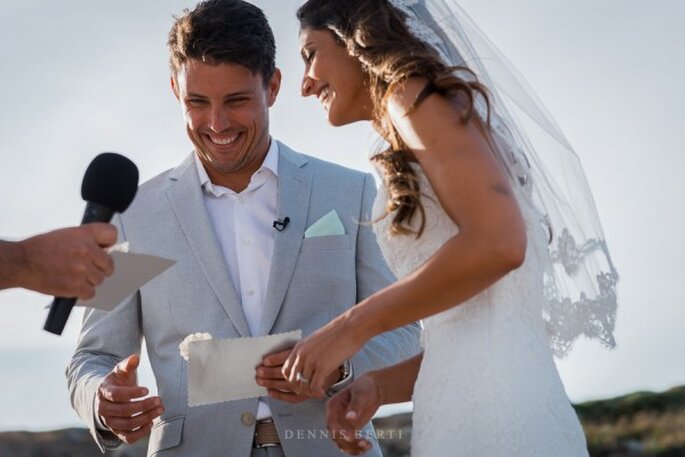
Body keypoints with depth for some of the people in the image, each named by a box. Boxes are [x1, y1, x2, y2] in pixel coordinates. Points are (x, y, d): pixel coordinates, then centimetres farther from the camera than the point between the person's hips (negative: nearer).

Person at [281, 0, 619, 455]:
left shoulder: (415, 90, -2)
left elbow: (498, 243, -18)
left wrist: (350, 328, -11)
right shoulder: (413, 170, 23)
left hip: (487, 408, -8)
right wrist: (379, 386, 5)